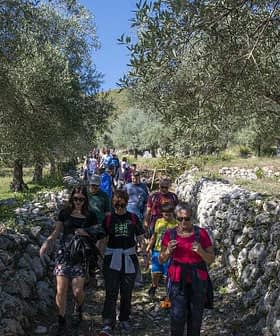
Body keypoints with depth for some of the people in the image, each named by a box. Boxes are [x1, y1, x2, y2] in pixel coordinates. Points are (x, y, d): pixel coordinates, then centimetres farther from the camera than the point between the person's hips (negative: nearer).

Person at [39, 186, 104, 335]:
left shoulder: (91, 216, 2)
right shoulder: (64, 213, 3)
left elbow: (96, 236, 6)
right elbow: (56, 232, 7)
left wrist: (86, 233, -13)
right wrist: (47, 242, -11)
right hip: (64, 254, 1)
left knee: (77, 290, -4)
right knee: (61, 290, -5)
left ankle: (78, 309, 32)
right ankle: (62, 321, 15)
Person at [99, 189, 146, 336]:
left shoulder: (133, 218, 2)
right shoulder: (108, 218, 1)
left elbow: (140, 238, 6)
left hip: (129, 258, 1)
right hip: (112, 259, -1)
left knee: (127, 293, 10)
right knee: (111, 293, -9)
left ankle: (124, 320, 29)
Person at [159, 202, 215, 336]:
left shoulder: (201, 233, -2)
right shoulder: (170, 234, 1)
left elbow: (211, 259, 1)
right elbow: (161, 259, 7)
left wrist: (201, 252, -19)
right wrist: (168, 251, -14)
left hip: (198, 280, 0)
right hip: (177, 280, 0)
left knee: (195, 315, 5)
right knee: (178, 315, -8)